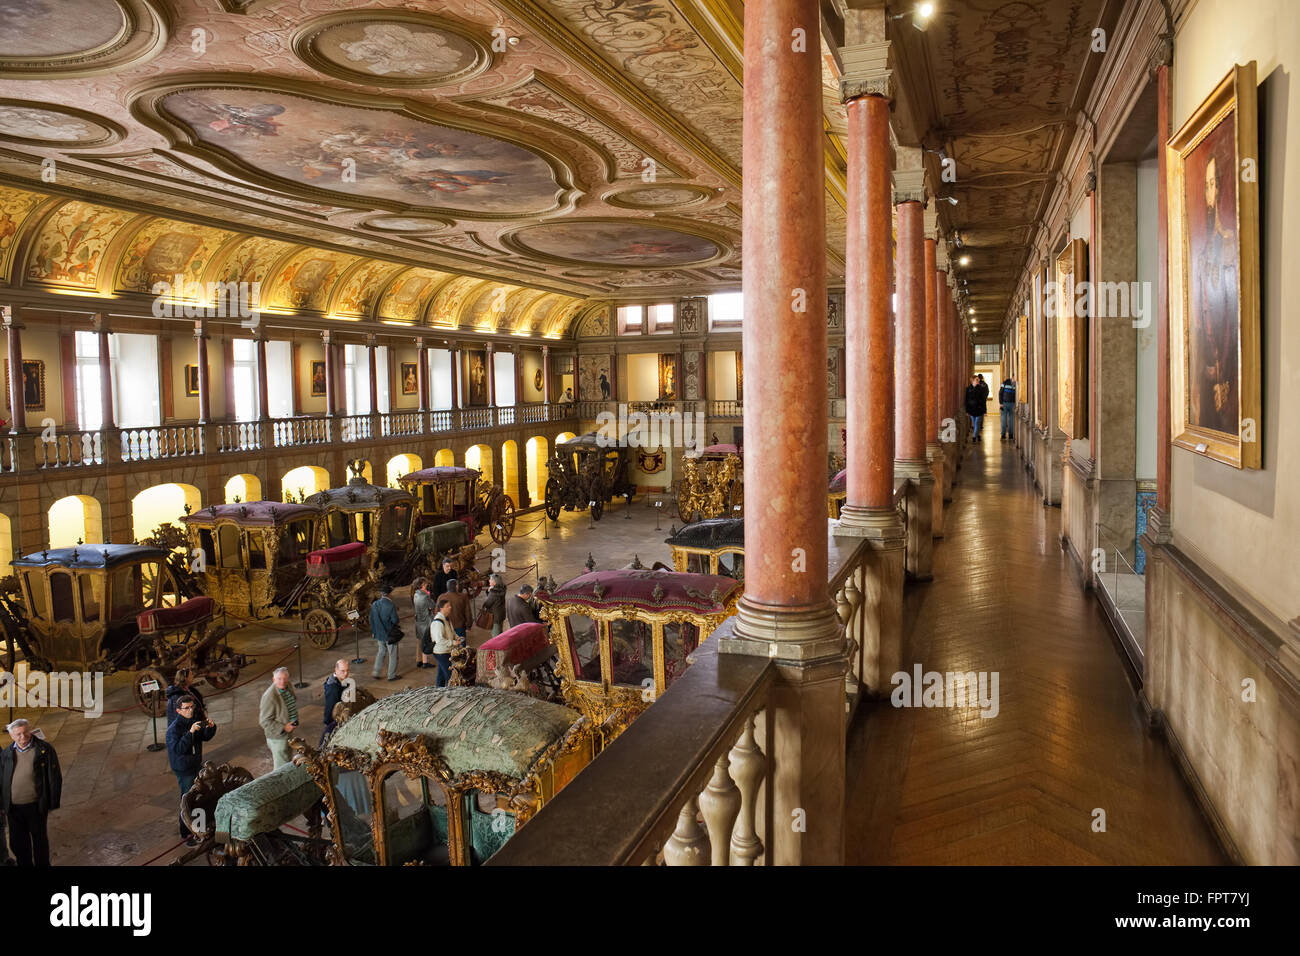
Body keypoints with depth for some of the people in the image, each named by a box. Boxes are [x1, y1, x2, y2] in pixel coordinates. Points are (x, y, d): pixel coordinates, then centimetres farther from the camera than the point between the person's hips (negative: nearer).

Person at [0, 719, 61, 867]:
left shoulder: (44, 750, -9)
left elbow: (55, 778, -6)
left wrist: (52, 803, -7)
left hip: (35, 806, -3)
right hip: (13, 807, 3)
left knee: (39, 839, 12)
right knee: (17, 842, 15)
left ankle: (42, 864, 29)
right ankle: (25, 864, 34)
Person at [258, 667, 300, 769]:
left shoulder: (288, 687, -4)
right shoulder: (269, 697, -28)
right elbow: (264, 721, -24)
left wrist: (295, 722, 8)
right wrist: (283, 728, -24)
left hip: (289, 732, 8)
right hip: (277, 737, -8)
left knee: (288, 762, 24)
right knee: (282, 766, 1)